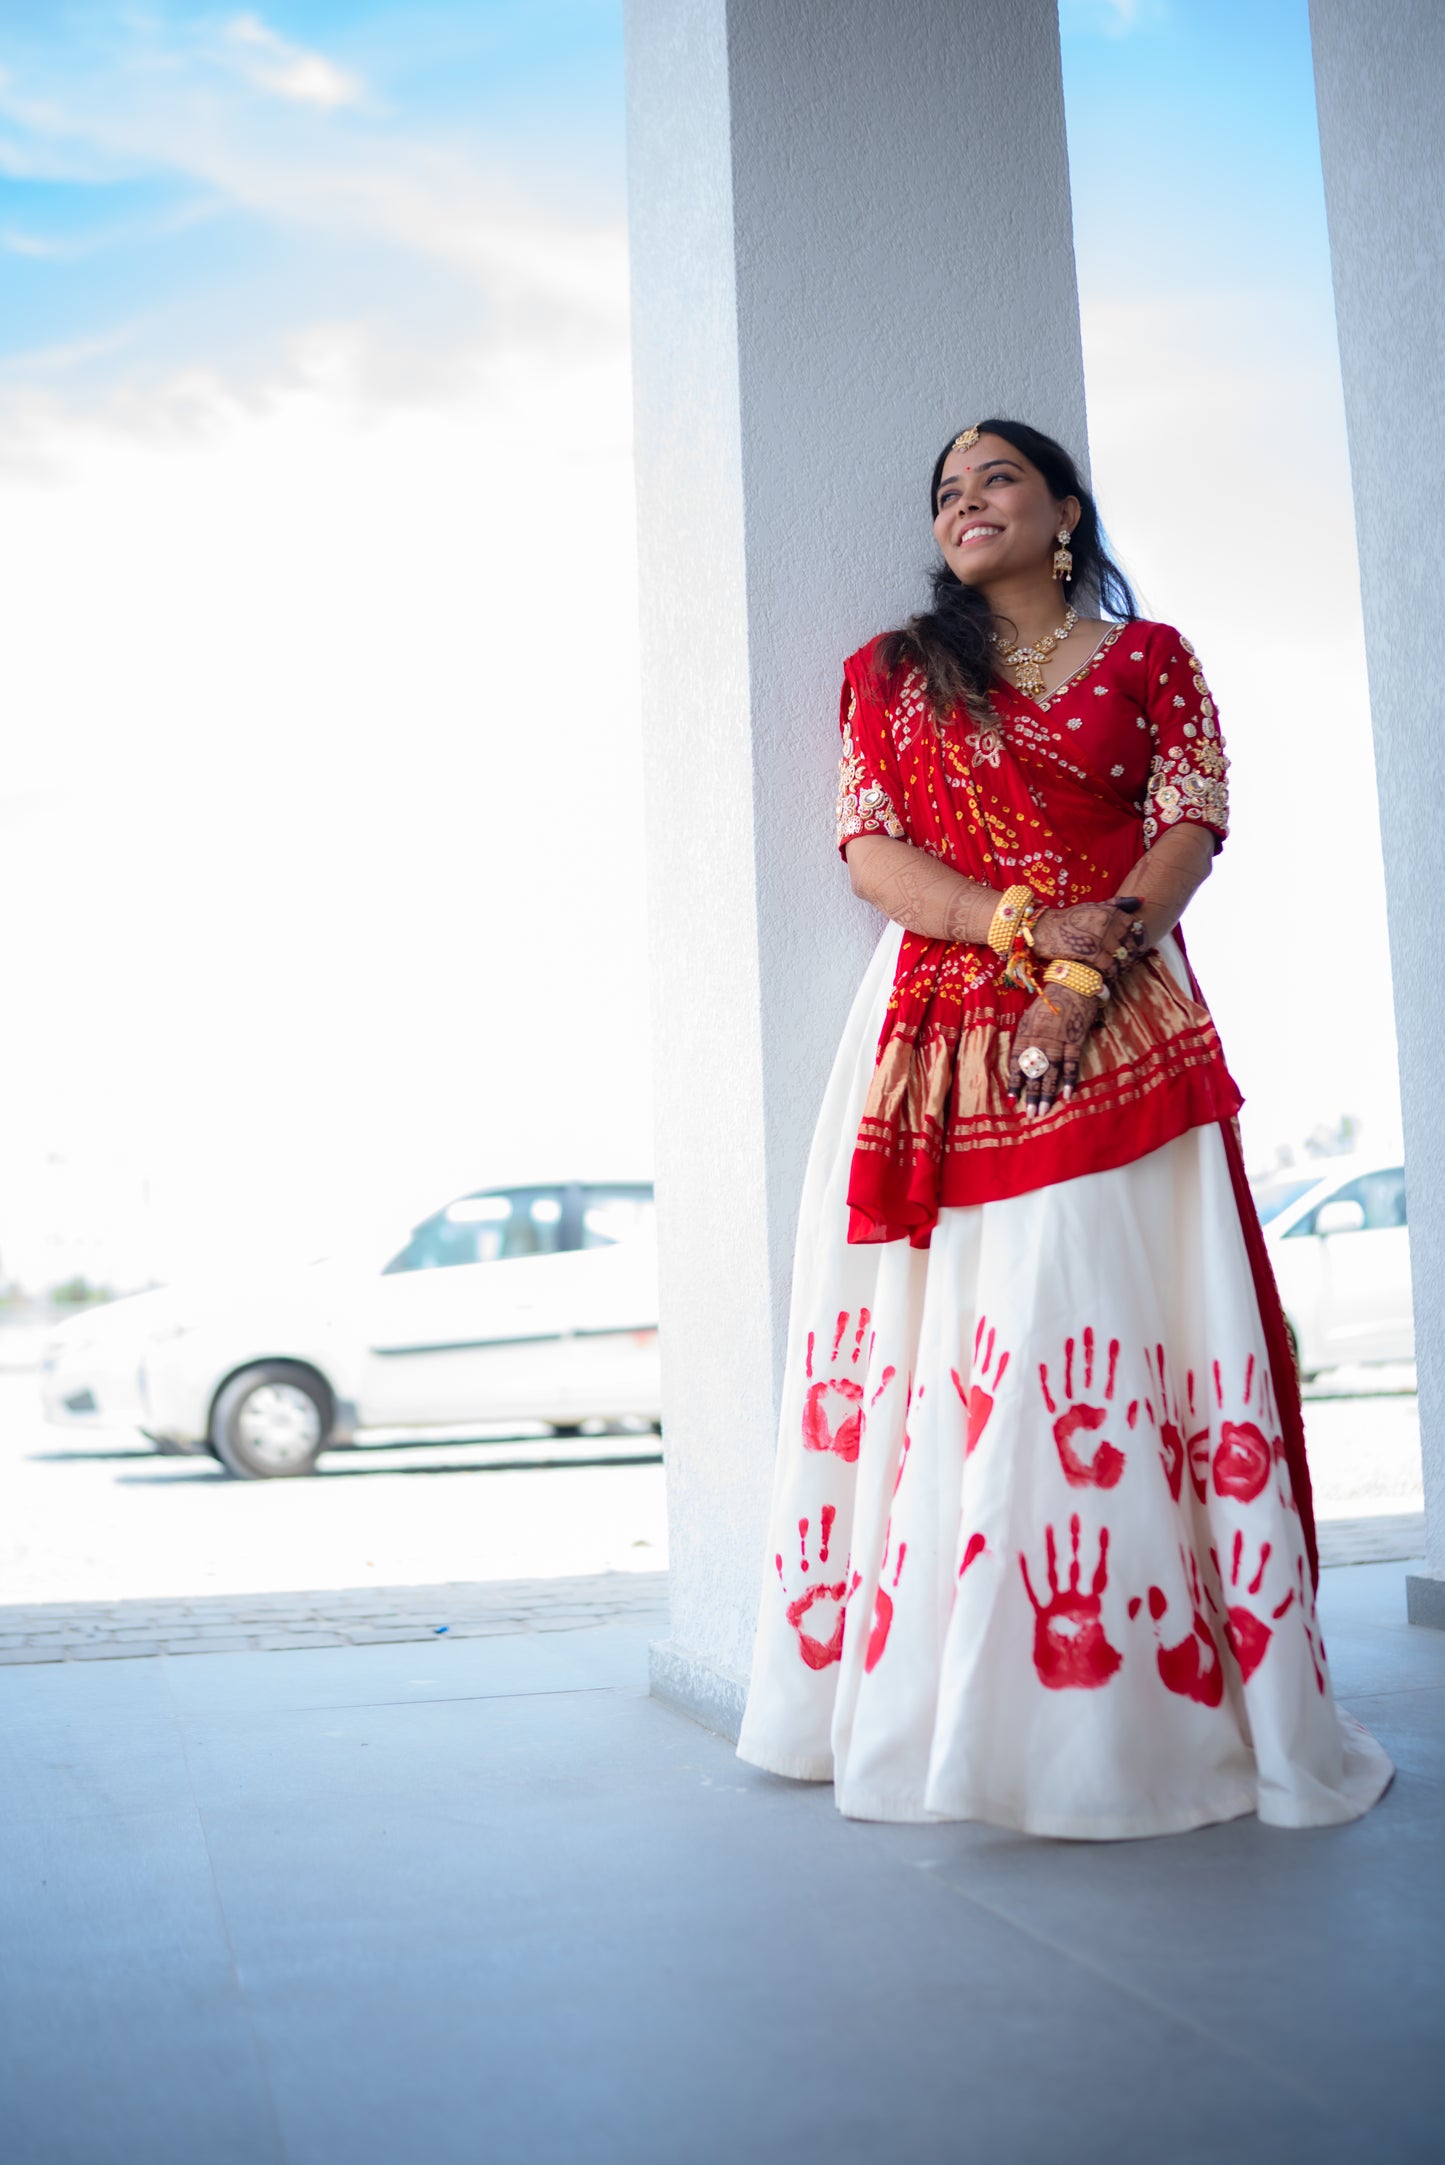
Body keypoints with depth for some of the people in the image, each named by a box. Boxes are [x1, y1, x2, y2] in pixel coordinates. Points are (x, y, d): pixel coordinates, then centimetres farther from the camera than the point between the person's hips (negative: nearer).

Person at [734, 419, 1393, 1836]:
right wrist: (1032, 925, -11)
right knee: (940, 1344, -4)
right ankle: (937, 1702, 2)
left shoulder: (1147, 658, 13)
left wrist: (1084, 980, -14)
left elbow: (1190, 827, 1)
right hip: (937, 1031, 1)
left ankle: (1162, 1701, -2)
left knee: (1114, 1330, -8)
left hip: (1116, 1030, -1)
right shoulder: (887, 671, 17)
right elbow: (870, 854, 5)